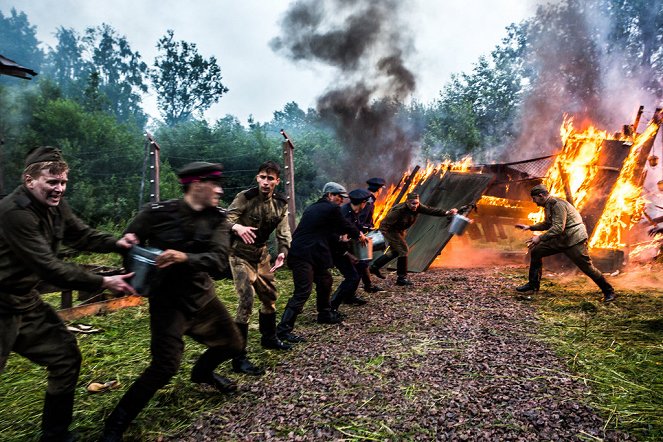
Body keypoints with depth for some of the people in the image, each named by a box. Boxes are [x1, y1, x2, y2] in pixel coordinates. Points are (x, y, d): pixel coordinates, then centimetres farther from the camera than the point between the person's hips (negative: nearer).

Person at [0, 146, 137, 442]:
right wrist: (103, 283, -26)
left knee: (66, 357, 11)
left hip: (26, 299, 9)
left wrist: (117, 243, -10)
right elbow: (49, 267, -28)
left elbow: (81, 235, 10)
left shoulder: (55, 205, 0)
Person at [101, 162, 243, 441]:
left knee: (233, 345, 16)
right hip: (168, 299, -5)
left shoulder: (217, 218, -5)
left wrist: (185, 258, -35)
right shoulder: (158, 213, -15)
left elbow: (219, 260, -19)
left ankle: (202, 372, 48)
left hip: (202, 295, 5)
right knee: (165, 366, -15)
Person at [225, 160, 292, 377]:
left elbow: (283, 231, -2)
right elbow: (226, 220, -19)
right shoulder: (245, 197, -15)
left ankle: (269, 338, 40)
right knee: (246, 300, -15)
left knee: (269, 295, 16)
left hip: (261, 253, 6)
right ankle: (239, 358, -6)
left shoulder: (281, 203, 0)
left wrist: (283, 252, -21)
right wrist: (237, 227, -43)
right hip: (241, 253, -6)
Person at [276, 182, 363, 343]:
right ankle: (283, 329, -8)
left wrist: (339, 238, 31)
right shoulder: (331, 209, -6)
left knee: (325, 281, 21)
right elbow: (345, 226, 5)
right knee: (303, 292, -11)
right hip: (303, 256, -10)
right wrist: (359, 235, 23)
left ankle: (325, 314, 38)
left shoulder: (313, 208, 19)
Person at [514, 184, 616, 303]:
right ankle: (533, 285, 12)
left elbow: (558, 227, -29)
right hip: (561, 239, 10)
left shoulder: (558, 204, -21)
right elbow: (547, 224, 23)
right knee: (536, 251, 5)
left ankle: (609, 292, 12)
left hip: (574, 239, -9)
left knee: (587, 267, -7)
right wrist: (530, 227, 12)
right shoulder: (548, 205, 10)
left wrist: (540, 238, -28)